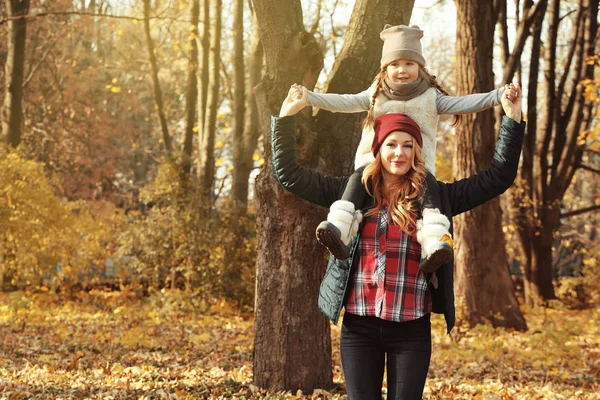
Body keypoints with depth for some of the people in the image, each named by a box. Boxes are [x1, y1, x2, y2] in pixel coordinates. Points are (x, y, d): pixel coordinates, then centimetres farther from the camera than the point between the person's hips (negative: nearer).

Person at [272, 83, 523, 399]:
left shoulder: (435, 197, 5)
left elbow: (498, 177, 6)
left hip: (411, 328, 0)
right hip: (359, 326, 1)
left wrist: (512, 118, 1)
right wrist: (286, 117, 3)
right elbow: (288, 173, 8)